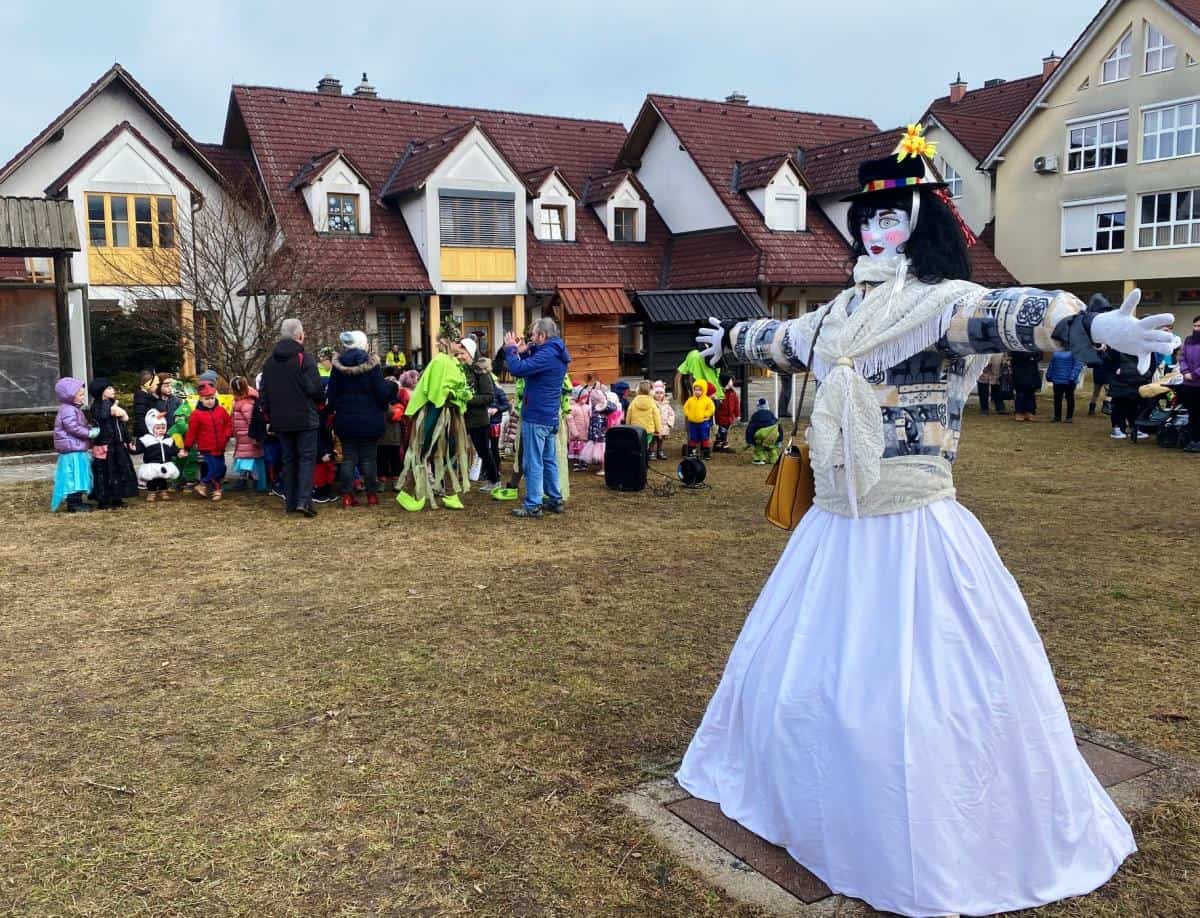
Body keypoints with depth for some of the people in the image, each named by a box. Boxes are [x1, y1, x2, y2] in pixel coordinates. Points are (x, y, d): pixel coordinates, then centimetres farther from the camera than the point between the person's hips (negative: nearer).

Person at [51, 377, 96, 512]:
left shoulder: (74, 409, 19)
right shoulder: (68, 410, -15)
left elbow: (82, 425, 27)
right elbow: (73, 428, -23)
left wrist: (91, 429, 11)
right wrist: (89, 433, -18)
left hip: (78, 450, 11)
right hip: (73, 452, -11)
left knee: (79, 478, 15)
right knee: (74, 478, -9)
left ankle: (78, 501, 21)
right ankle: (73, 504, -7)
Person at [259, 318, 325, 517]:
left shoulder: (269, 362, 9)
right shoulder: (304, 359, -12)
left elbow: (263, 393, 13)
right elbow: (315, 388, -15)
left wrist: (269, 416, 21)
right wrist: (321, 399, 7)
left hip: (280, 420, 6)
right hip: (304, 418, -6)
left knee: (289, 459, 13)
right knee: (307, 458, -1)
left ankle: (290, 503, 14)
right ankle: (304, 500, -13)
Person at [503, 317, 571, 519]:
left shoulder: (547, 355, -20)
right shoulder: (557, 354, 13)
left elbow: (517, 369, -26)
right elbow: (532, 368, 21)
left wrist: (510, 349, -10)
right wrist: (524, 352, 8)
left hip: (536, 416, -10)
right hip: (551, 416, 10)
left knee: (534, 463, -5)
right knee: (549, 460, 15)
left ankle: (532, 506, -2)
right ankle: (555, 500, 20)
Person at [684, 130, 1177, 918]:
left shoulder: (941, 303, -11)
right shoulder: (840, 314, 10)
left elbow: (1007, 314, -33)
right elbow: (781, 340, 30)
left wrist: (1092, 327, -53)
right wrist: (728, 340, 48)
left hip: (913, 529, -7)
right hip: (837, 528, 7)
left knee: (918, 691, -2)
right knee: (801, 673, 18)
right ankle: (822, 812, 42)